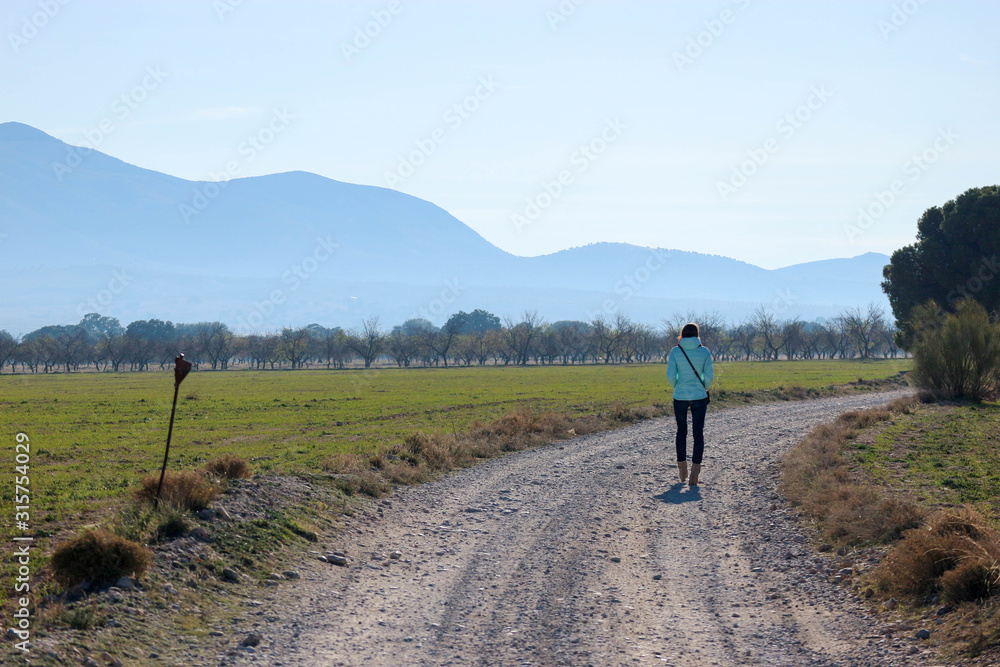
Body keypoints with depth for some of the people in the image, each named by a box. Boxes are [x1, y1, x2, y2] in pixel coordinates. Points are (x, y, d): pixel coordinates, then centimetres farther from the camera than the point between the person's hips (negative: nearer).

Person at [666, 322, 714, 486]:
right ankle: (695, 471, -12)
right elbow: (709, 376, -6)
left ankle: (682, 471, 23)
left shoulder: (675, 351, -5)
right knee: (698, 433, 2)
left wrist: (677, 387, 11)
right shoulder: (704, 352, -4)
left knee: (681, 432, 16)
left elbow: (670, 376, -8)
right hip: (699, 397, -1)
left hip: (680, 397, 1)